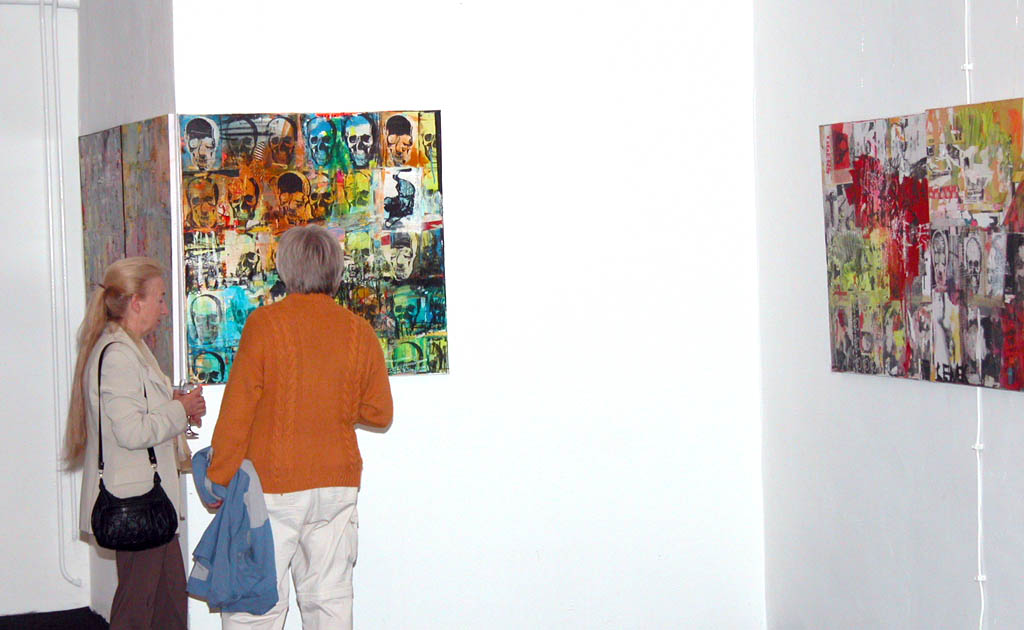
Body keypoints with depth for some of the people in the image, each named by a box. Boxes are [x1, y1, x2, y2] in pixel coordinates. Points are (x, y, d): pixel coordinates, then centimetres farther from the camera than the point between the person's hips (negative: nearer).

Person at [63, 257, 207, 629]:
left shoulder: (132, 349, 16)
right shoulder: (116, 355, -18)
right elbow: (132, 431, -24)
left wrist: (177, 405, 11)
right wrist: (180, 411, -12)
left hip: (148, 496, 11)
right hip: (134, 500, -11)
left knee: (171, 592, 14)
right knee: (137, 600, -4)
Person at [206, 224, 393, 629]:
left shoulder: (265, 322, -8)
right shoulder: (359, 331, 2)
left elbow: (237, 409, -7)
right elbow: (379, 413, 8)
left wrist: (219, 477, 1)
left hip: (273, 485, -4)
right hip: (338, 483, 4)